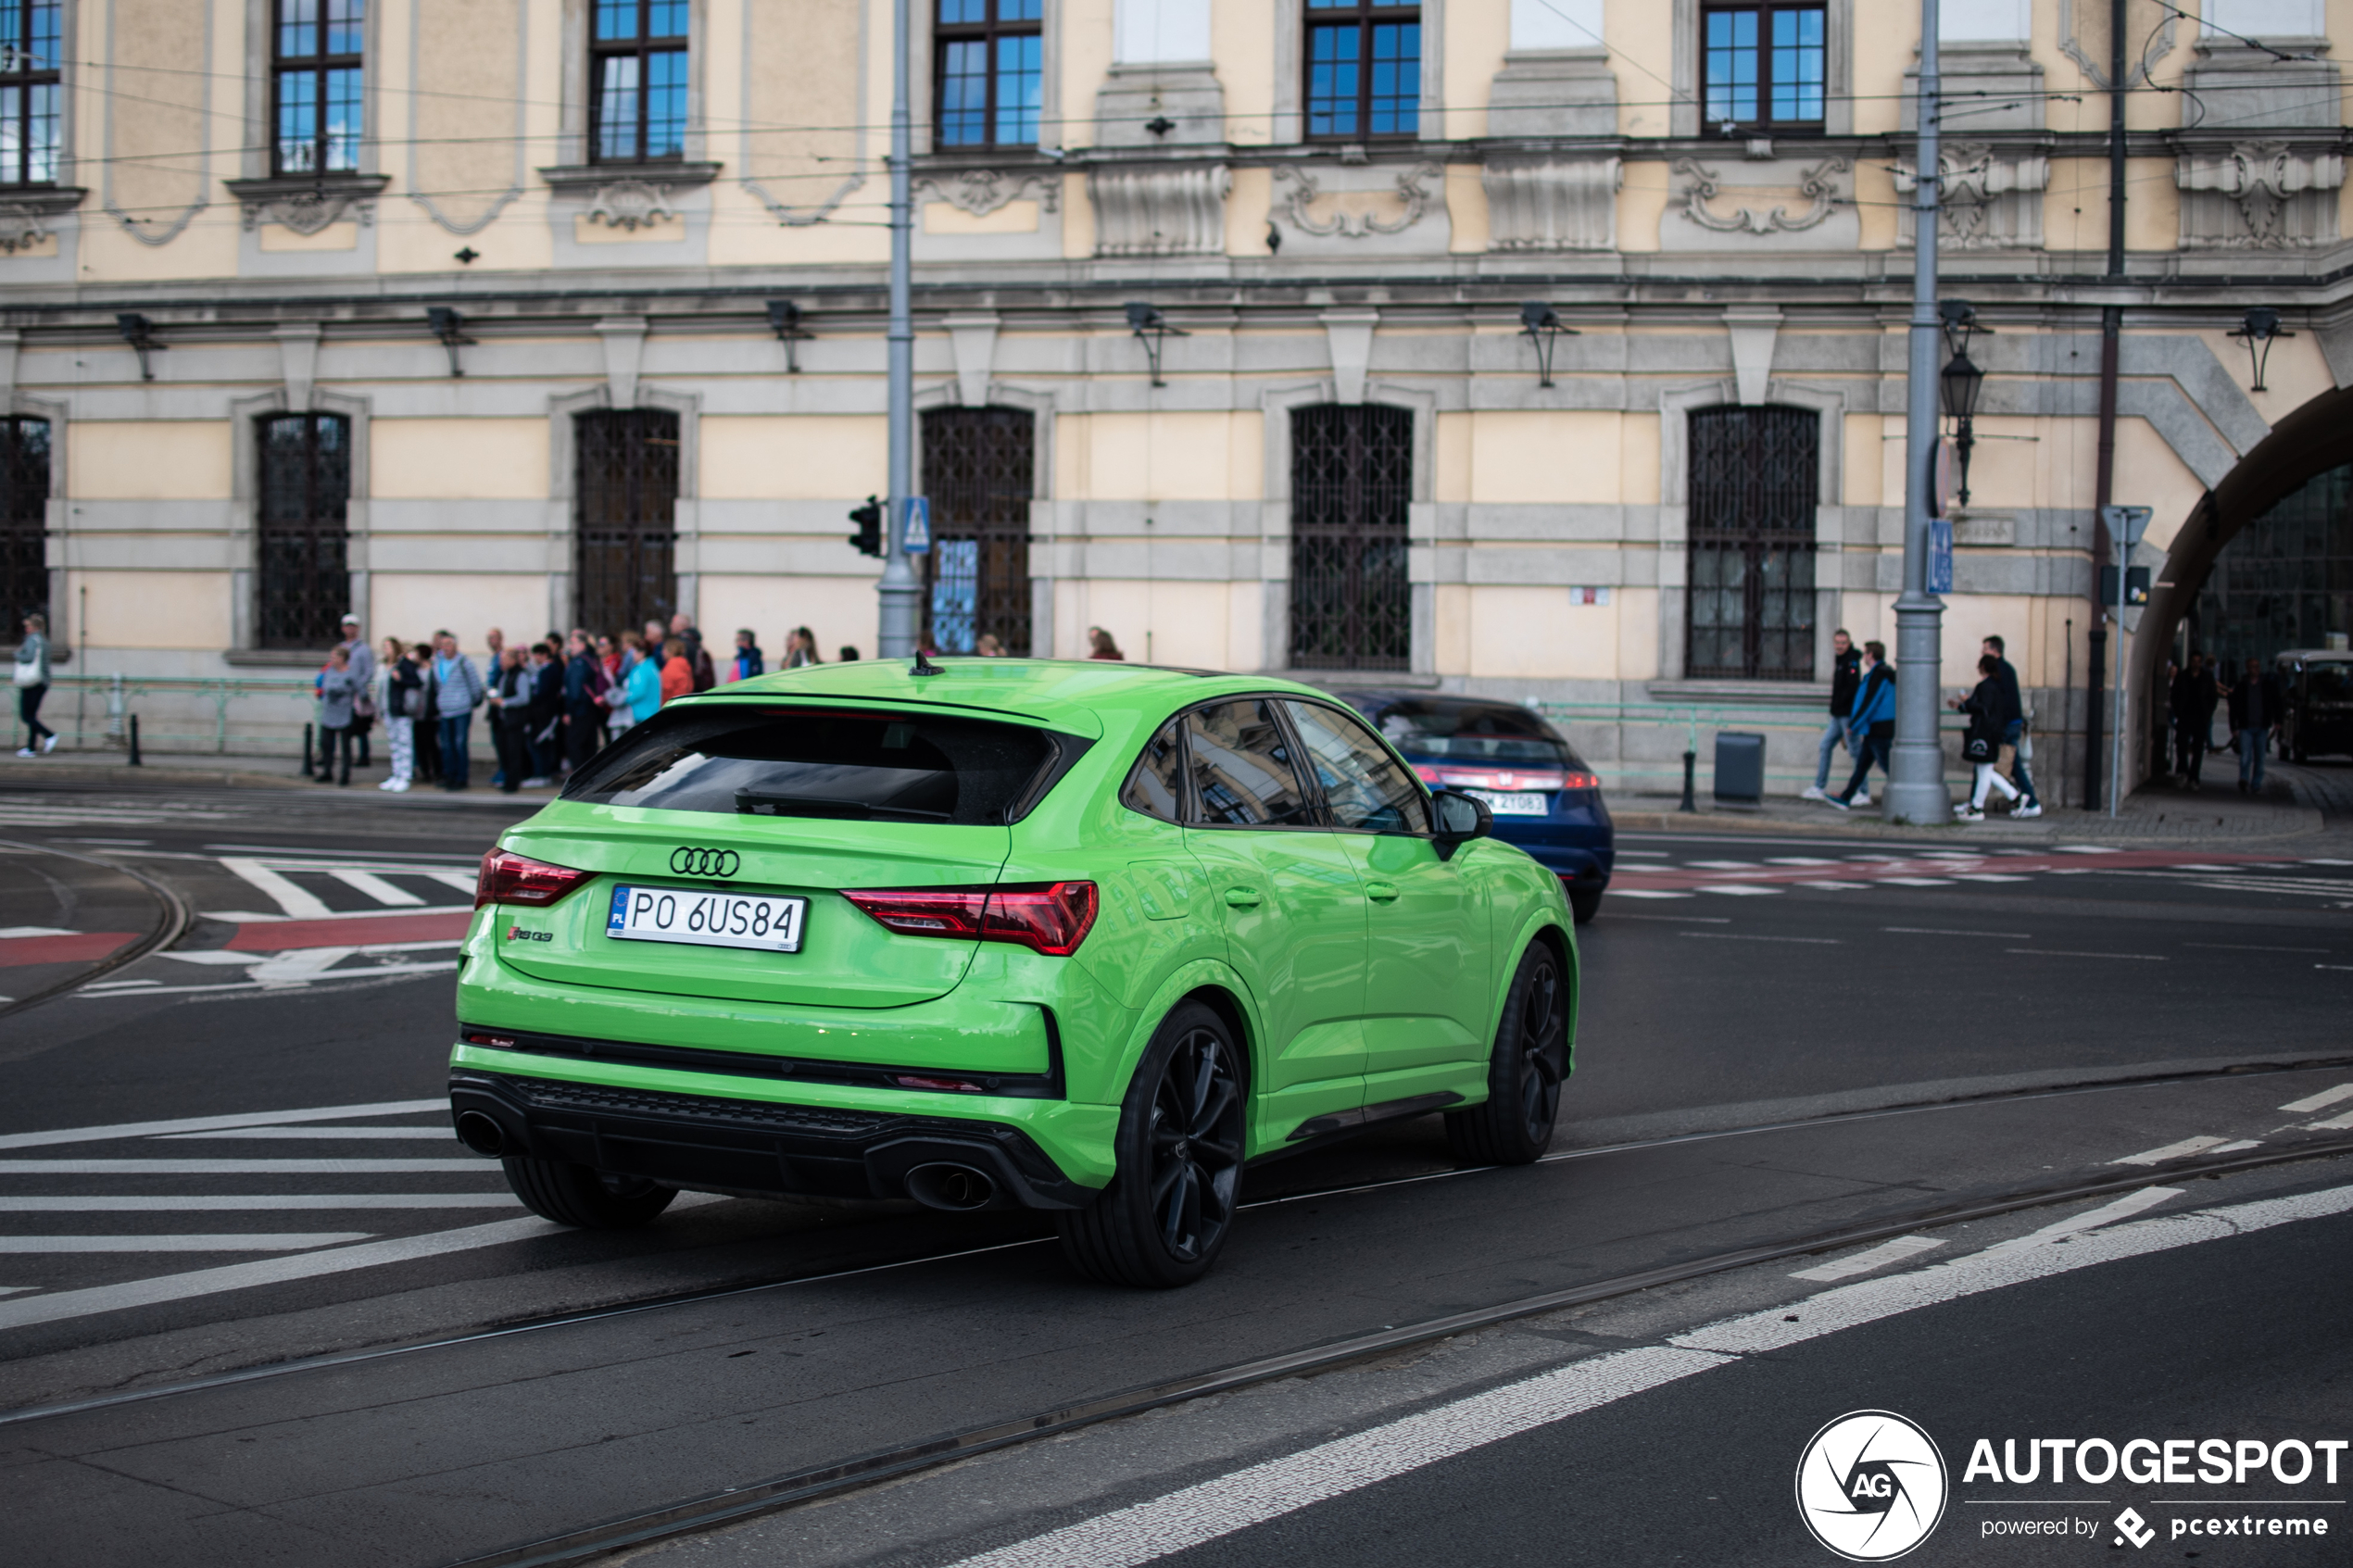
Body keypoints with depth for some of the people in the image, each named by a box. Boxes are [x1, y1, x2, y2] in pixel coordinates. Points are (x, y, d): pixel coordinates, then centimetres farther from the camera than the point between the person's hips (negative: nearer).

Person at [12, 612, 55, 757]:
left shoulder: (33, 639, -9)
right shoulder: (44, 641, 17)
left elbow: (29, 657, -22)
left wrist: (18, 654, -4)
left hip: (31, 682, -9)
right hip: (42, 683, 9)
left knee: (26, 715, -7)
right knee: (32, 715, 10)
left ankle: (50, 735, -20)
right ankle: (31, 748, 8)